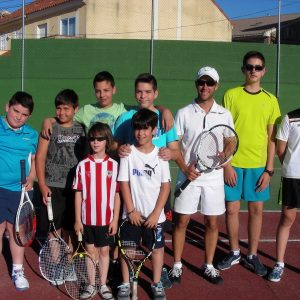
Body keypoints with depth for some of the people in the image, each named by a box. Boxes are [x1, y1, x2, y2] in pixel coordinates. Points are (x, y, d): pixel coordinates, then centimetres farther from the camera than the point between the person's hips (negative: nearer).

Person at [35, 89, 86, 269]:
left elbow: (87, 156, 10)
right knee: (55, 227, 4)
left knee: (70, 226, 13)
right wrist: (42, 185, -9)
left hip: (75, 186, 3)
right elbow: (40, 157, -4)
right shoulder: (50, 129, -4)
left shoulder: (81, 129, 4)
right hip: (53, 186, -3)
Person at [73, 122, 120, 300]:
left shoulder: (114, 165, -5)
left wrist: (115, 219, -3)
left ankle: (103, 285, 25)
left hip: (106, 219, -1)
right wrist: (77, 219, 0)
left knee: (104, 251, 11)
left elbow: (117, 195, -2)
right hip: (87, 218, 1)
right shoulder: (83, 165, -3)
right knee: (90, 251, 13)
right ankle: (91, 285, 26)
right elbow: (78, 194, 1)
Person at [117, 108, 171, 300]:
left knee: (157, 248, 11)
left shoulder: (160, 154, -4)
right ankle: (125, 284, 24)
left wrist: (156, 213, -9)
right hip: (132, 213, 0)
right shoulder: (128, 153, -4)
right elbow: (124, 183, -5)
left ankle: (157, 284, 27)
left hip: (155, 214, 1)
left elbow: (166, 186, -3)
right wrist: (131, 210, -9)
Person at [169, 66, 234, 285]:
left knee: (212, 223, 8)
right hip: (188, 176, -1)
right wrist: (185, 169, -14)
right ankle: (177, 266, 20)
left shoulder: (225, 114, 4)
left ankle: (209, 266, 25)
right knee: (181, 221, 4)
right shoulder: (184, 113, -1)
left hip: (214, 177, 2)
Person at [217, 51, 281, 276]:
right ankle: (234, 252, 26)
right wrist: (226, 164, -9)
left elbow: (272, 137, 5)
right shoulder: (231, 95, -1)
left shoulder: (270, 100, 4)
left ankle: (252, 255, 24)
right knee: (232, 208, 6)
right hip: (233, 164, -1)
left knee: (256, 210, 8)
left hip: (259, 165, 2)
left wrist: (269, 169, -1)